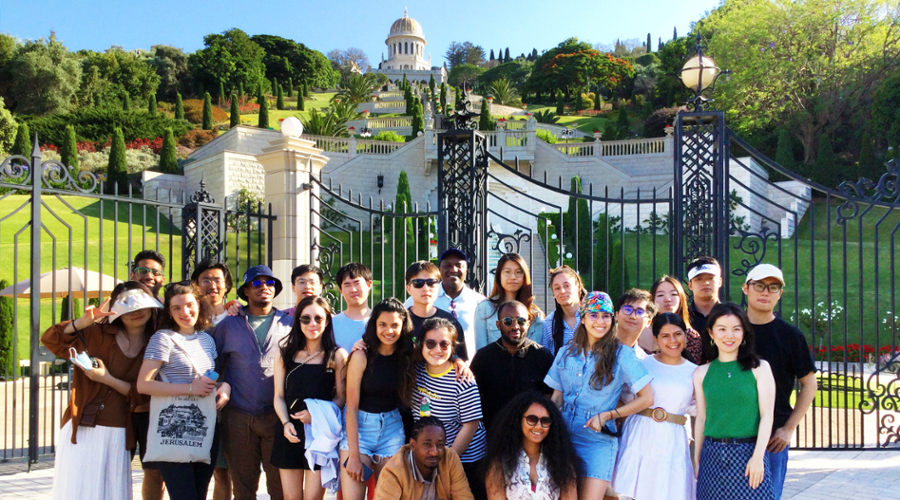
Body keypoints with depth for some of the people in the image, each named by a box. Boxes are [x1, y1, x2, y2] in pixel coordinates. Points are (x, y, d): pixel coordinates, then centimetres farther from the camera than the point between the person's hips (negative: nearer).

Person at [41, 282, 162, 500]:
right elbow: (50, 340, -1)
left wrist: (107, 379, -14)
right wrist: (83, 321, -15)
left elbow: (142, 393, -1)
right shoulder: (97, 333, 3)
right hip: (81, 429, -1)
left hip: (118, 434, 1)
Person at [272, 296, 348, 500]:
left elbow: (341, 397, -1)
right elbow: (279, 396, 7)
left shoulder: (337, 356, 0)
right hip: (290, 433, 3)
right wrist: (286, 423, -9)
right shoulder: (284, 354, 8)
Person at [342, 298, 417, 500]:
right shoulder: (362, 356, -13)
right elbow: (352, 407, -12)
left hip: (392, 429, 4)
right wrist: (354, 455, -15)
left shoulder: (407, 356, -1)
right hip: (358, 427, -3)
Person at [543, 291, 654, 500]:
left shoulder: (621, 354, -5)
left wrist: (606, 415, -9)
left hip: (598, 441, -3)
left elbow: (646, 398, -5)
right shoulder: (566, 353, 8)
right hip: (564, 435, 4)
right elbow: (557, 397, 12)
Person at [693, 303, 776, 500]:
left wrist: (758, 457, -9)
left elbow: (766, 415, -2)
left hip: (748, 454, -2)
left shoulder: (759, 368, 1)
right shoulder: (702, 373, 7)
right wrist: (696, 460, 11)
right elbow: (701, 418, 10)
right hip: (713, 456, 2)